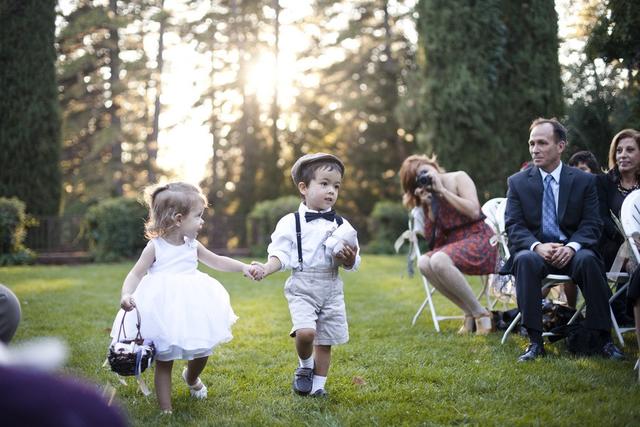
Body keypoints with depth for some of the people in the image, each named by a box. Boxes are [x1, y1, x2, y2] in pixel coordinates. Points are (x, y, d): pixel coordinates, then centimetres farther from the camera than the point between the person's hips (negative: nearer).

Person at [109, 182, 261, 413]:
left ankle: (191, 377, 46)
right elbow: (135, 274, -11)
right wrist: (126, 295, -29)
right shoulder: (155, 247, -10)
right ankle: (165, 409, 13)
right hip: (163, 313, -5)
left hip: (191, 309, 5)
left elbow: (217, 261, 15)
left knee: (201, 352, 12)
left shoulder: (192, 245, 5)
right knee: (164, 362, 4)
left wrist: (243, 267, 5)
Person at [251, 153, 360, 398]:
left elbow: (352, 265, 11)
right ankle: (305, 366, 9)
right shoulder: (290, 222, -3)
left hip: (331, 288, 4)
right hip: (302, 288, -3)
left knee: (326, 341, 7)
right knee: (305, 332, -22)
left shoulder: (341, 225, 7)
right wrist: (266, 268, -23)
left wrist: (349, 259, -12)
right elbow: (280, 255, -4)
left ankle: (318, 385, 24)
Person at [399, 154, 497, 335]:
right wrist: (428, 205, -9)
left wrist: (442, 191, -12)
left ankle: (481, 313, -17)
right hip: (453, 244, 6)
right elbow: (431, 237, 3)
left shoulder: (459, 178, -3)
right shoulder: (427, 197, 10)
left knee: (439, 261, -32)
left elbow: (473, 211, -16)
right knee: (423, 263, -23)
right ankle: (469, 313, -12)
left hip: (479, 239, -6)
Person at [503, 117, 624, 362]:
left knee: (588, 260, -34)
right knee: (525, 260, -35)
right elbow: (513, 226, -1)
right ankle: (535, 342, -33)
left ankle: (604, 340, -26)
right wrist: (537, 246, -21)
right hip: (534, 250, 0)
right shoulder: (518, 182, 6)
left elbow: (591, 224, 1)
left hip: (571, 251, 0)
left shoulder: (584, 181, 6)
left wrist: (571, 246, -21)